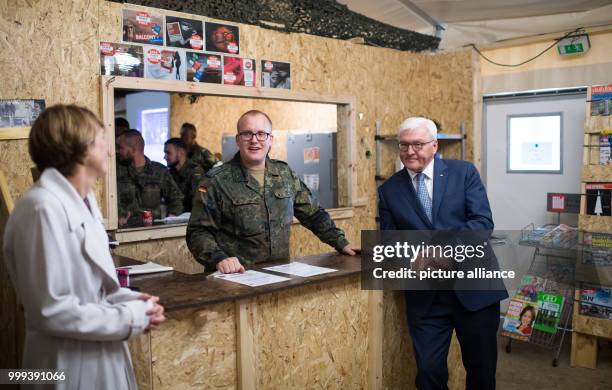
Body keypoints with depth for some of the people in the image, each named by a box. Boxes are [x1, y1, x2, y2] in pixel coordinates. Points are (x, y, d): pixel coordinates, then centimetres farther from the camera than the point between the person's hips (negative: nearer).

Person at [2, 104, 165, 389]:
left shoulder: (83, 200, 7)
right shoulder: (45, 208, -22)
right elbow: (51, 310, -24)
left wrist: (132, 301, -3)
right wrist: (133, 318, -18)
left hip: (101, 356, 9)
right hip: (72, 365, -8)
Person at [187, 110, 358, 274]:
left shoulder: (285, 174, 15)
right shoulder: (216, 181, 0)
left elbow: (313, 214, 23)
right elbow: (198, 232, -2)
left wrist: (341, 243, 16)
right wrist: (219, 259, -19)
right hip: (235, 276, -3)